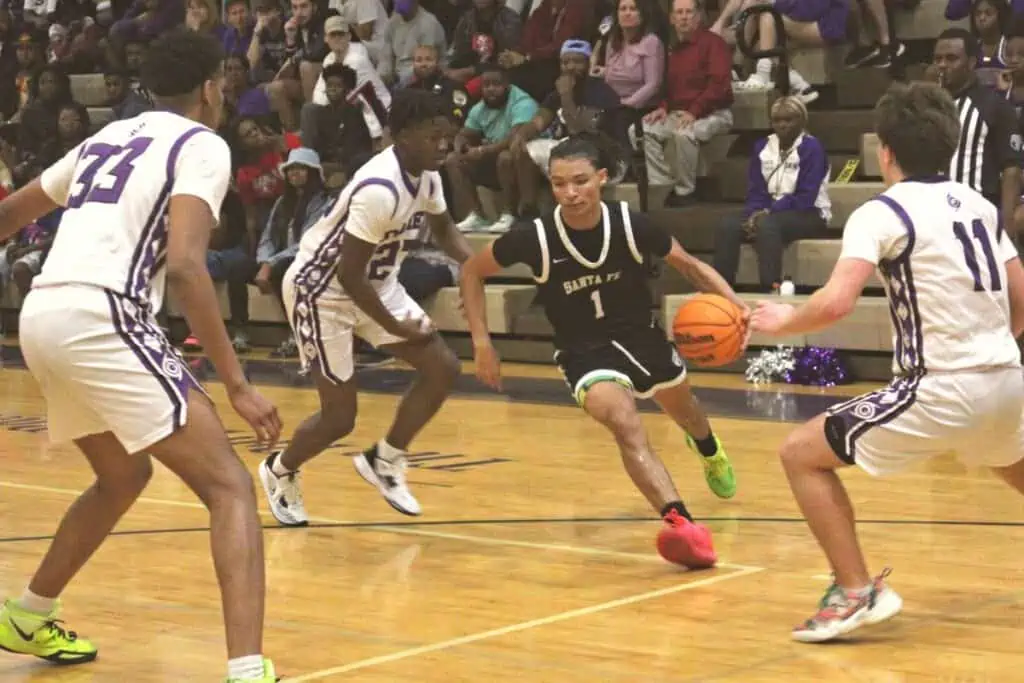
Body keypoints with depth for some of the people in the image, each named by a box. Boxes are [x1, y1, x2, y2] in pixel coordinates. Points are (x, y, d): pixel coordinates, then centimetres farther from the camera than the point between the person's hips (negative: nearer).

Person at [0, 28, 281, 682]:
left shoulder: (110, 136, 25)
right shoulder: (202, 144, 2)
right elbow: (182, 265, -13)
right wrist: (238, 385, -13)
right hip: (99, 316, -8)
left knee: (124, 475, 31)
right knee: (230, 486, -7)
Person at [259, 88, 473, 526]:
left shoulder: (426, 175, -5)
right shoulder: (380, 190, -32)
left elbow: (442, 228, 17)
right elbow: (349, 275, -28)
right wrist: (393, 326, -17)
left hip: (376, 284, 8)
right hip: (322, 290, -8)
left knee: (442, 368, -2)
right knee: (340, 416, -3)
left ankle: (384, 460, 16)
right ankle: (280, 472, 27)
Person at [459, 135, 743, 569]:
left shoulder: (631, 224, -22)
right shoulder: (535, 238, -25)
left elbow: (687, 264, -5)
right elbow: (472, 271, -8)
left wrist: (733, 303, -20)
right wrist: (482, 344, -12)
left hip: (641, 336, 3)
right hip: (584, 352, -3)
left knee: (684, 413, 31)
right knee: (626, 425, -33)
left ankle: (709, 451, 68)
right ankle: (679, 522, -44)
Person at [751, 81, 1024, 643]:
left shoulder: (881, 213, -7)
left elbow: (836, 303, -20)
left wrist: (784, 321, -1)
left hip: (942, 390, -7)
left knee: (801, 453, 4)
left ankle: (856, 590, -1)